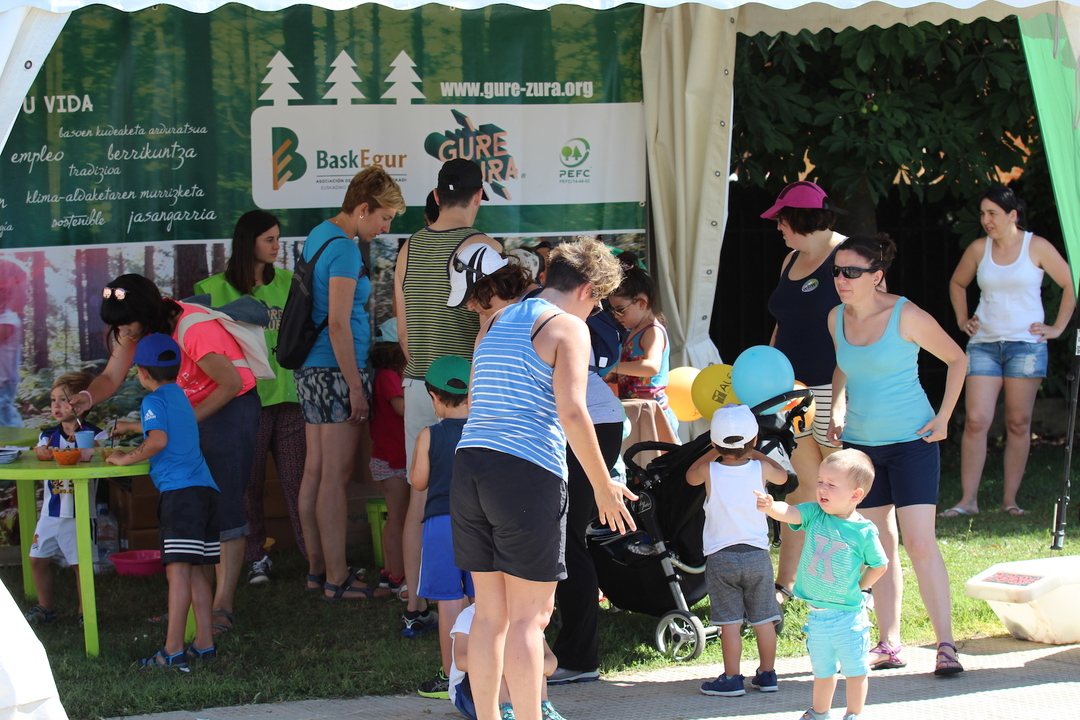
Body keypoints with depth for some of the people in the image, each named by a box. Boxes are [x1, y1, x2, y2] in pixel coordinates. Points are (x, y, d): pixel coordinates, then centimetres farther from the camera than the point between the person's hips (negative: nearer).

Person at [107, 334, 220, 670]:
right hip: (205, 488, 9)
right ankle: (204, 642, 9)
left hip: (179, 491, -9)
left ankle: (173, 650, -16)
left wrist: (126, 459, -5)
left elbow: (158, 440, -18)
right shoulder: (180, 397, 24)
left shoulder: (154, 401, -2)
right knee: (195, 570, 11)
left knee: (178, 570, -12)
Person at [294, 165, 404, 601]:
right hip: (336, 370, -10)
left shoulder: (319, 235, 15)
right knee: (336, 476, -7)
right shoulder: (344, 250, -15)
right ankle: (336, 579, -6)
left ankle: (317, 568, 18)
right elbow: (338, 324, -20)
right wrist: (355, 388, -18)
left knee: (316, 472, 12)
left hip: (311, 369, 10)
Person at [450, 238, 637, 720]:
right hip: (527, 472, -7)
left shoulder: (493, 324, 20)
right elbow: (572, 413, -12)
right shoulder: (567, 327, -2)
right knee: (529, 617, -2)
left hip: (468, 464, 7)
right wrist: (603, 486, -5)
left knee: (489, 611, 12)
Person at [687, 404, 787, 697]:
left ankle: (732, 679, 0)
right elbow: (782, 476, 20)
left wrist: (713, 453, 23)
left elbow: (690, 476, 17)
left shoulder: (709, 471, -8)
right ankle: (767, 674, 17)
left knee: (730, 622, -1)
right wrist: (754, 453, 27)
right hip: (757, 554, 2)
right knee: (763, 618, 10)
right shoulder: (761, 468, -4)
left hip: (721, 557, -2)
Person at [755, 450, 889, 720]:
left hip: (848, 616, -4)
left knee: (855, 669, 8)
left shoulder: (864, 532, -13)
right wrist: (770, 507, -43)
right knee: (822, 670, 20)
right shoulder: (815, 515, -5)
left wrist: (859, 588, -3)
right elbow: (788, 513, -24)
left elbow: (879, 566, 0)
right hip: (816, 614, 4)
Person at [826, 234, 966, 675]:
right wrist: (836, 411, 10)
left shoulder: (906, 316, -14)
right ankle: (889, 644, 13)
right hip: (860, 443, 6)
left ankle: (946, 645, -8)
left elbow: (956, 359, -2)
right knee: (879, 545, 8)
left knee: (920, 543, -11)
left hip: (911, 441, -5)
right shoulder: (837, 319, 3)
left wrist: (943, 418, -6)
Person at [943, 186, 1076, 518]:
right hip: (984, 344, 2)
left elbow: (1071, 285, 5)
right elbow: (957, 284, 24)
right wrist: (962, 320, 14)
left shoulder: (1037, 247, -2)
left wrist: (1057, 328, 1)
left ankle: (1010, 499, 9)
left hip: (1026, 344, -2)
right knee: (975, 420, -8)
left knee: (1018, 423, 2)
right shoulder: (979, 249, 6)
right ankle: (967, 500, -6)